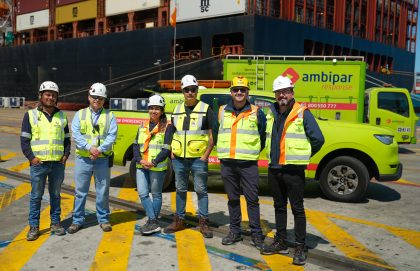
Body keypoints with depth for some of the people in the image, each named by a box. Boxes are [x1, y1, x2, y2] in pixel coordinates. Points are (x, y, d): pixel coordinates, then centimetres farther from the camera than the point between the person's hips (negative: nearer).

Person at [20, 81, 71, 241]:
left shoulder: (62, 116, 11)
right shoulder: (31, 115, 2)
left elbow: (66, 139, 15)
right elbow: (24, 139, 1)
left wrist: (66, 155, 1)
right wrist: (31, 157, -10)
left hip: (58, 164, 2)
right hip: (38, 163, -2)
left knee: (55, 195, 11)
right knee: (36, 196, 4)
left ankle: (55, 223, 22)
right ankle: (33, 227, 13)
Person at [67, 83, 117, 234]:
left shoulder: (109, 116, 6)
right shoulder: (80, 114, 7)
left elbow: (112, 136, -5)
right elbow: (76, 134, -5)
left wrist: (100, 150, -18)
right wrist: (89, 147, -18)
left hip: (103, 159, 0)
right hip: (83, 159, 0)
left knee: (103, 191, 8)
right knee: (80, 191, 7)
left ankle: (103, 219, 21)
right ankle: (77, 220, 18)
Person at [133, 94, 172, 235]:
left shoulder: (166, 126, -3)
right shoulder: (143, 126, 14)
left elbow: (167, 149, -10)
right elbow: (136, 145, 11)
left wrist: (154, 162, -19)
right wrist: (140, 160, -6)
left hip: (157, 167, -5)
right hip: (141, 166, 5)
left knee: (156, 194, 6)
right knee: (142, 193, -1)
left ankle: (153, 221, 17)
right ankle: (153, 222, 5)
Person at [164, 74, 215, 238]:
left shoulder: (205, 110, -2)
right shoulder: (177, 111, 12)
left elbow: (212, 135, -3)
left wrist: (206, 155, -10)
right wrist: (172, 153, 7)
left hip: (198, 159, -4)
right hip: (179, 159, 4)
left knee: (201, 190, 0)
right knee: (180, 190, 12)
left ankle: (203, 223, 9)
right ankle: (179, 220, 22)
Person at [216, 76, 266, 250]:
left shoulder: (256, 113, 1)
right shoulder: (222, 111, 9)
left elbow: (264, 135, 11)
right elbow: (216, 132, 22)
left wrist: (254, 151, 10)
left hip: (248, 163, -3)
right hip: (227, 163, 3)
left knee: (252, 199, -1)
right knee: (232, 199, 11)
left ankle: (256, 234, 9)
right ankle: (234, 232, 21)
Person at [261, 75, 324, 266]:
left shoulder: (302, 113, -7)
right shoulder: (271, 113, 10)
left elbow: (318, 139, -8)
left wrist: (302, 156, 1)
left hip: (293, 169, -6)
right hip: (274, 168, 6)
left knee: (297, 209, 1)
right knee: (279, 207, 14)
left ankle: (300, 248, 8)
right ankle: (280, 242, 26)